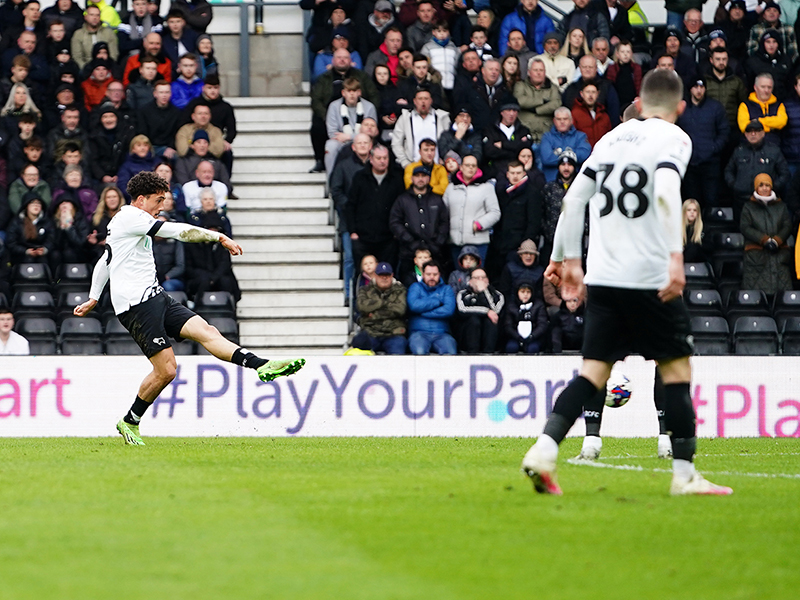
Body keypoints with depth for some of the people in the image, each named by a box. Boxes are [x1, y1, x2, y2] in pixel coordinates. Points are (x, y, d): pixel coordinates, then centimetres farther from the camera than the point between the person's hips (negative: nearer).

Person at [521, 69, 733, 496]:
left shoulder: (613, 138, 16)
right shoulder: (674, 139, -3)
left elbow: (573, 199, 16)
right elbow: (666, 193, -20)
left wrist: (566, 257, 25)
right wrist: (675, 257, -27)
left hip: (602, 278, 6)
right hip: (649, 278, -6)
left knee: (594, 371, 6)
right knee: (677, 368, 5)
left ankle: (544, 449, -12)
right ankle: (684, 475, 5)